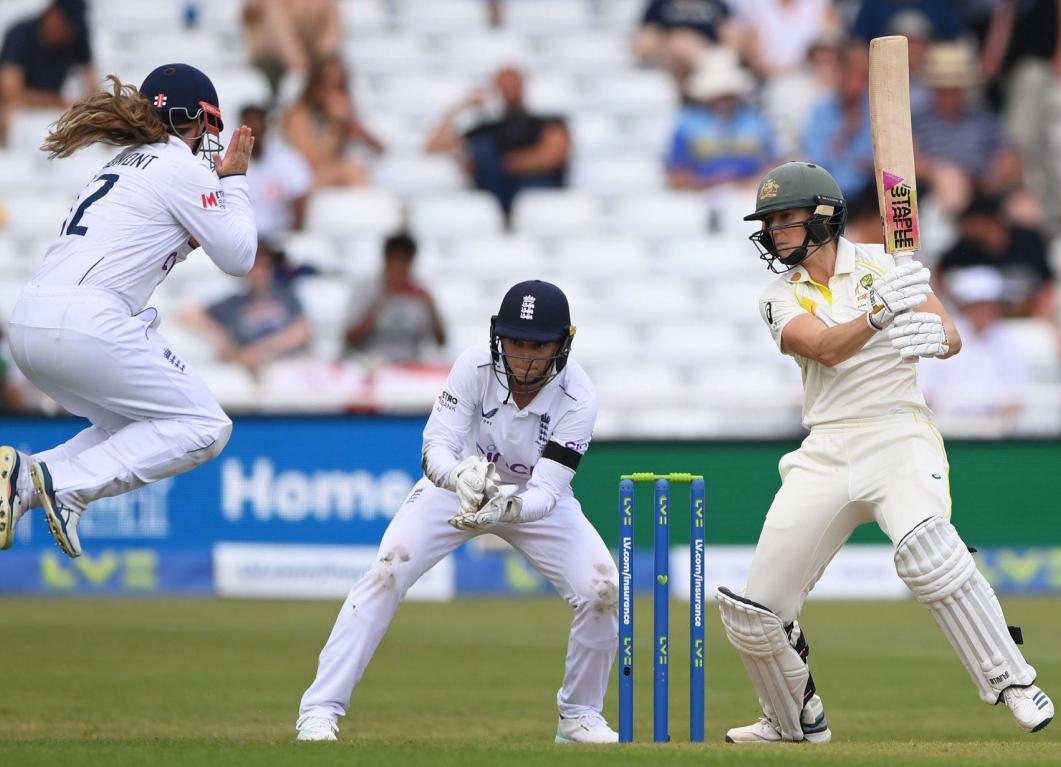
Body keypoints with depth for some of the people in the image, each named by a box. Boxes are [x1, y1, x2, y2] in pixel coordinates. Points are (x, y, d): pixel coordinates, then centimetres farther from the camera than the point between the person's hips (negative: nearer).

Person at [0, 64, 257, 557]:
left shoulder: (127, 163, 26)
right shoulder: (183, 169, 1)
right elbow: (238, 257, 6)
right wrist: (234, 180, 17)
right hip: (86, 325, -9)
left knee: (136, 429, 25)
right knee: (205, 427, 1)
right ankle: (68, 483, -15)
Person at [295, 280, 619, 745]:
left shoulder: (577, 400, -29)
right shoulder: (475, 366, -29)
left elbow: (547, 493, -35)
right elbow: (435, 449, -32)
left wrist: (509, 507, -57)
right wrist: (461, 476, -55)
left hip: (533, 498, 1)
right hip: (458, 483, -1)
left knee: (602, 589, -17)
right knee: (388, 571, -21)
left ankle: (580, 715, 7)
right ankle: (320, 710, -16)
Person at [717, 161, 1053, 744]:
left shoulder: (881, 263, 4)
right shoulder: (782, 299, 7)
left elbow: (952, 339, -3)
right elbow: (826, 348, -14)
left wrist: (933, 335, -28)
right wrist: (881, 312, -34)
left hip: (898, 437, -4)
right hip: (827, 451, 4)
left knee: (926, 551, -34)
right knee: (753, 611, 1)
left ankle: (1014, 685, -27)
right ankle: (795, 720, 27)